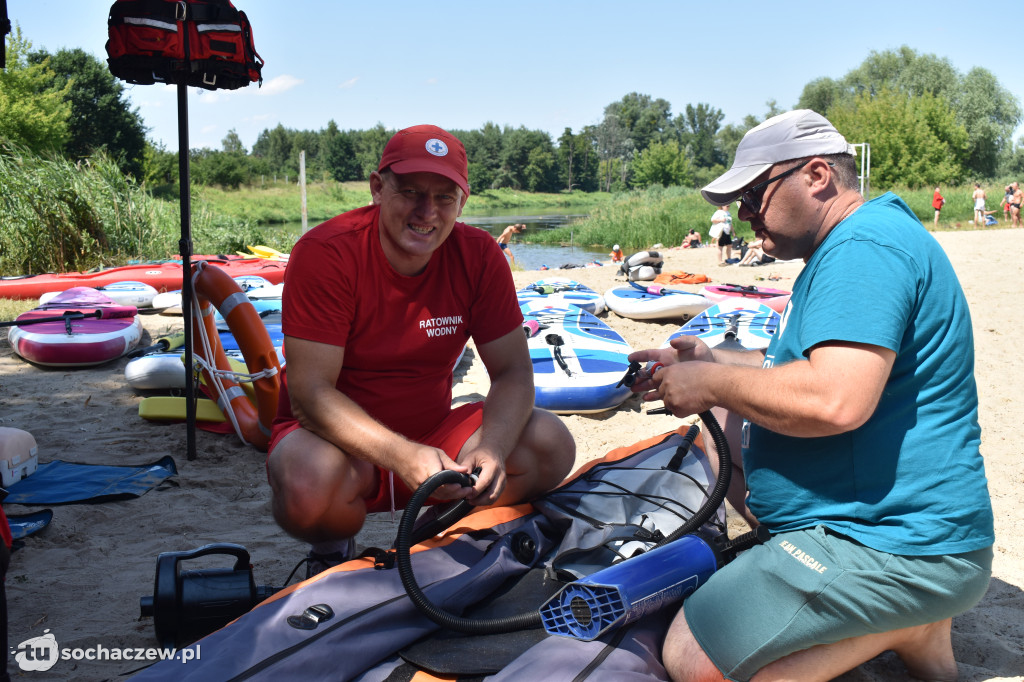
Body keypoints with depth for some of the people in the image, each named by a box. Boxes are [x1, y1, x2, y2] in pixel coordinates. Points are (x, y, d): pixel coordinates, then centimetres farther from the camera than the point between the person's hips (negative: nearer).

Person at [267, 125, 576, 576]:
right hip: (341, 435, -3)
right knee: (309, 486, -38)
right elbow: (310, 394, -23)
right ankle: (332, 551, 1)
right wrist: (401, 456, -37)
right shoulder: (323, 254, -19)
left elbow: (512, 372, -6)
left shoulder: (479, 256, -7)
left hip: (434, 431, 4)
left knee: (551, 446, -18)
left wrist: (492, 449, -28)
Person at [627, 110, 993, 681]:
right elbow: (812, 364, 24)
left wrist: (712, 384, -18)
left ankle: (907, 629, -2)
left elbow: (835, 401, -33)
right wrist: (715, 362, 11)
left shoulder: (865, 244, -20)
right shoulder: (852, 244, 15)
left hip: (896, 546, -11)